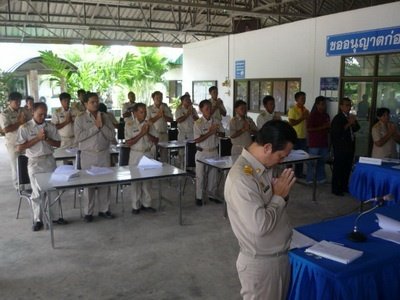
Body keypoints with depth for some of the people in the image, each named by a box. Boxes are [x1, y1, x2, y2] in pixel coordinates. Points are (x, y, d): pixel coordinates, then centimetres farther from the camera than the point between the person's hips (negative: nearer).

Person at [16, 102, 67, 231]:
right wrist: (37, 138, -17)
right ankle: (38, 219, 15)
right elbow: (19, 148, -11)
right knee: (37, 192, 4)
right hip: (34, 162, -3)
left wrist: (46, 138, -13)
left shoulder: (50, 127, 3)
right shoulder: (25, 128, -6)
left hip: (50, 160, 3)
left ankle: (54, 216, 21)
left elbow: (58, 144, 6)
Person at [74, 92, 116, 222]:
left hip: (104, 154, 3)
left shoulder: (104, 117, 5)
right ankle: (88, 212, 14)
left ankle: (104, 209, 19)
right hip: (88, 155, -2)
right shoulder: (80, 118, -2)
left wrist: (102, 125, -14)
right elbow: (78, 137, -14)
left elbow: (112, 136, -1)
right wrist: (95, 127, -15)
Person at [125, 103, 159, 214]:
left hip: (148, 154, 3)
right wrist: (141, 133, -18)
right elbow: (128, 143, -13)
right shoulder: (130, 124, -6)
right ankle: (136, 206, 14)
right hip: (136, 155, -3)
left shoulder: (149, 124, 3)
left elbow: (156, 141, 2)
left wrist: (148, 133, -14)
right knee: (135, 180, 3)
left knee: (147, 180, 9)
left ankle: (146, 204, 21)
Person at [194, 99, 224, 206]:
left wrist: (217, 132, -13)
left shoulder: (216, 121, 2)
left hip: (214, 151, 4)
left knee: (213, 174, 13)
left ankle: (212, 195, 26)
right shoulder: (198, 123, -11)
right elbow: (197, 140, -16)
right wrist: (210, 132, -20)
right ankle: (199, 197, 17)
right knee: (200, 175, 5)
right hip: (202, 153, -4)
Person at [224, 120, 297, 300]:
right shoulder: (241, 179, -28)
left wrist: (282, 193, -4)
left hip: (280, 255, 9)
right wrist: (279, 196, -19)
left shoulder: (266, 167, 0)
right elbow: (260, 226, -30)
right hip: (260, 262, -8)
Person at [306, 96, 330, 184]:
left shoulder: (326, 116, 13)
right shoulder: (312, 115, -6)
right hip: (314, 143, -6)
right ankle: (310, 179, 6)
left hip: (324, 143, 6)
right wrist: (322, 127, -17)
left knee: (322, 161, 8)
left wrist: (328, 126, 3)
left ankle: (320, 178, 18)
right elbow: (309, 129, -14)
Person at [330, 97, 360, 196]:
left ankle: (344, 186, 27)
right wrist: (348, 124, -20)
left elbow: (356, 128, 17)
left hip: (350, 146, 8)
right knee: (338, 168, -1)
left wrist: (354, 122, -2)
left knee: (347, 168, 14)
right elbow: (337, 132, -21)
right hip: (340, 148, -8)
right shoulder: (337, 118, -11)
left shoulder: (350, 117, 12)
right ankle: (335, 189, 7)